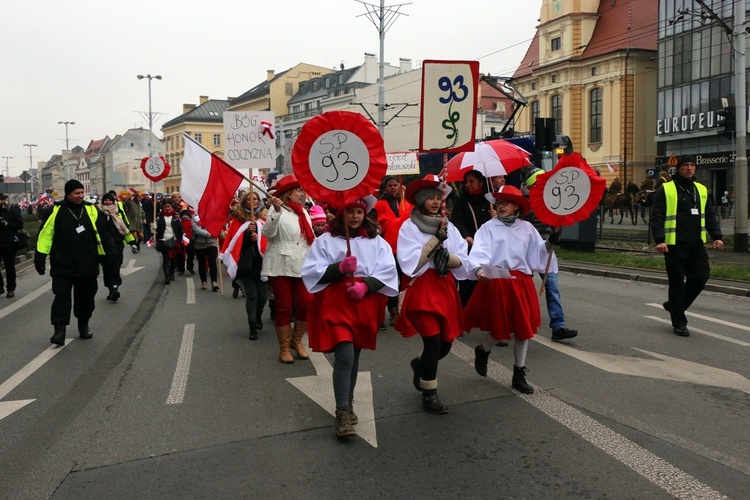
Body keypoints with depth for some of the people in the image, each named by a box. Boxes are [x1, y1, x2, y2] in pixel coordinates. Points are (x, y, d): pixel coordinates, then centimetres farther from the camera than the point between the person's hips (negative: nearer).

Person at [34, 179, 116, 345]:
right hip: (62, 264, -2)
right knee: (62, 296, -6)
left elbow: (103, 232, 7)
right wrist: (40, 256, -4)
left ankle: (84, 325, 28)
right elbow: (46, 234, -1)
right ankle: (59, 330, -2)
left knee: (86, 296, 12)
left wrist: (110, 251, -2)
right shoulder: (56, 211, -3)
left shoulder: (91, 210, 2)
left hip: (88, 264, 2)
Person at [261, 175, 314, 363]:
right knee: (284, 307, -1)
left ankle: (297, 341, 20)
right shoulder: (278, 210, -6)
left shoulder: (303, 212, 17)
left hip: (301, 266, 6)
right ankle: (284, 348, 14)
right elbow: (268, 232, -21)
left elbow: (310, 238, 24)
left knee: (306, 304, -3)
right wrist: (276, 211, -33)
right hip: (280, 267, -6)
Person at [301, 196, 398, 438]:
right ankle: (342, 414, -9)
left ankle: (348, 401, 32)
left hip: (365, 304, 3)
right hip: (335, 303, -3)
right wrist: (339, 268, -18)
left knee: (354, 355, 14)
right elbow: (310, 271, -5)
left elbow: (387, 270, 0)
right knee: (344, 355, -15)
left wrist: (366, 285, -16)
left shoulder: (376, 241, 10)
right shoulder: (326, 240, 2)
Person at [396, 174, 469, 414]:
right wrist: (436, 238, -14)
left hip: (446, 288, 5)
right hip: (421, 289, -5)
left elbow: (463, 260, 5)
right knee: (433, 341, -13)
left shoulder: (449, 226, 10)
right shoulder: (409, 226, -4)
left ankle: (420, 365, 40)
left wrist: (448, 256, -16)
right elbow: (411, 263, -15)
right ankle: (429, 395, 5)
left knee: (446, 342, 7)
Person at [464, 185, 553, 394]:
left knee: (524, 328, 6)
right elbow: (479, 252, -16)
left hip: (522, 283, 4)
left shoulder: (526, 228, 9)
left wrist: (549, 243, -6)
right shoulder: (489, 227, -2)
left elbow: (536, 254, 11)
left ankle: (519, 375, 20)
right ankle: (482, 351, 36)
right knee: (499, 328, 1)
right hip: (496, 282, -3)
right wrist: (479, 269, -34)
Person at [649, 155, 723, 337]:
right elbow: (657, 217, -7)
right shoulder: (666, 190, -2)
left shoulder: (701, 190, 15)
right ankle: (679, 323, 10)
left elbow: (710, 216, 17)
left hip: (697, 244, 5)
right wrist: (659, 240, -19)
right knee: (677, 282, 0)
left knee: (701, 277, 1)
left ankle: (674, 305, 25)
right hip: (674, 245, -5)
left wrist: (716, 236, 4)